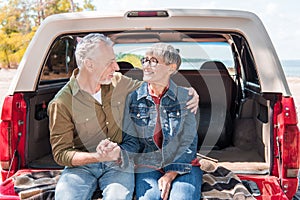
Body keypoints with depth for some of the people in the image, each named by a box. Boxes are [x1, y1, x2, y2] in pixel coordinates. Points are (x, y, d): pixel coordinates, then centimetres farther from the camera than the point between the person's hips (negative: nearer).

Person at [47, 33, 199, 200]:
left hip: (118, 162, 2)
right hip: (82, 164, -1)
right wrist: (98, 157, -27)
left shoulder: (118, 82, 2)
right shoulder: (61, 104, -11)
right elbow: (60, 153, -9)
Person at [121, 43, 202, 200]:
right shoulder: (133, 97, 4)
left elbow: (189, 143, -1)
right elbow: (131, 140, 5)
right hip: (147, 165, 0)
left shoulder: (185, 97, 0)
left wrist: (171, 174, -13)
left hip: (183, 166, 0)